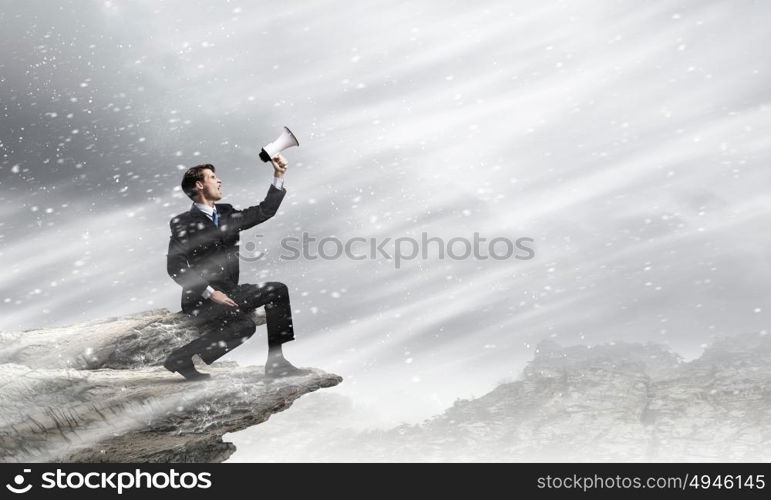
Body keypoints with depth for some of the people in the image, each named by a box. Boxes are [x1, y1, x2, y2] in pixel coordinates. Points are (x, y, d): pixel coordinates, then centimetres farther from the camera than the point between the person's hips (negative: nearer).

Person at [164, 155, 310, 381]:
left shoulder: (226, 214, 13)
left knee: (278, 291, -4)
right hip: (202, 298, -8)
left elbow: (264, 212, 18)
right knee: (244, 325, -31)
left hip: (230, 292, 8)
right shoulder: (182, 223, -8)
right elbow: (175, 267, -15)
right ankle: (181, 358, -13)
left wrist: (278, 176, 10)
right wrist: (210, 292, -22)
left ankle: (276, 362, -4)